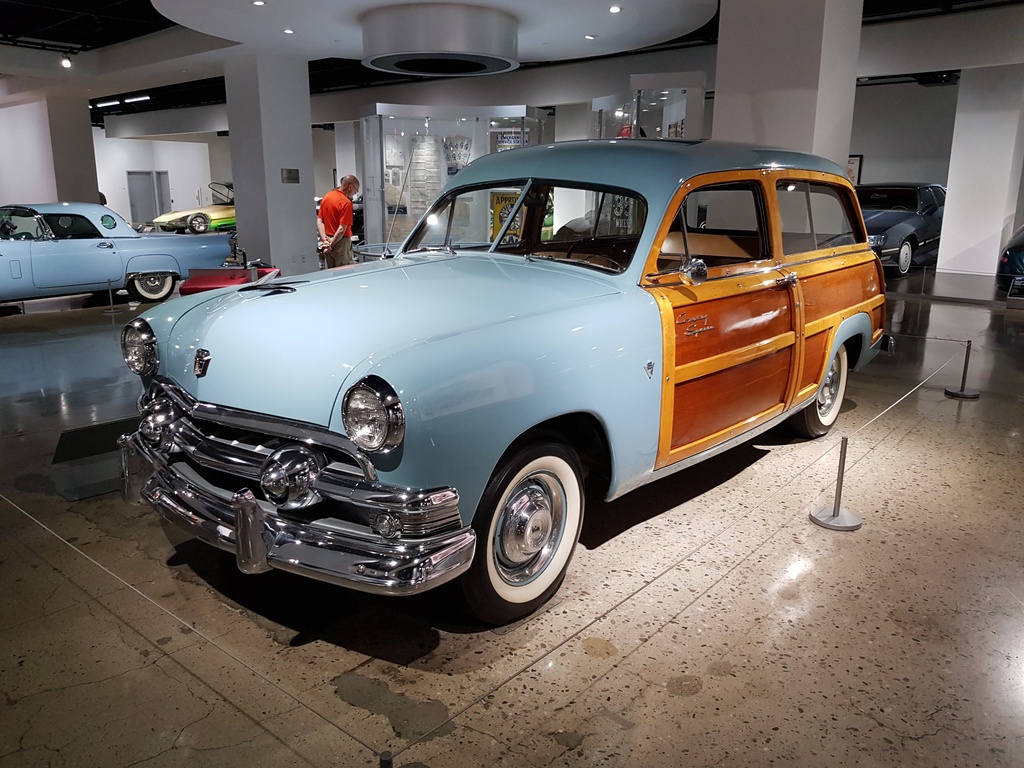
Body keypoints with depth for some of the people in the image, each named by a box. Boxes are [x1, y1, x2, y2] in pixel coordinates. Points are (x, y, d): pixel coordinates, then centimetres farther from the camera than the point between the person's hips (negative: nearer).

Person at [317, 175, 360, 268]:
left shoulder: (326, 197, 8)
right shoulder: (346, 202, -16)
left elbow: (319, 221, 6)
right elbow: (342, 229, -21)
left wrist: (324, 240, -2)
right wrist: (331, 245, -13)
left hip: (328, 239, 8)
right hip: (341, 242, -8)